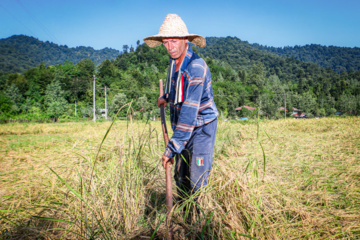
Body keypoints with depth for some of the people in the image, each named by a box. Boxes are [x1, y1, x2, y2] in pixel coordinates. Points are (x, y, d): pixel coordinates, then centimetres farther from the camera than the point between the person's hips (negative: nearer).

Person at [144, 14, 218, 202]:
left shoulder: (196, 67, -25)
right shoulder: (174, 61, 2)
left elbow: (189, 111, -31)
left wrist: (172, 147, -31)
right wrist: (167, 97, 13)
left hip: (201, 127, -8)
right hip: (183, 126, 8)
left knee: (197, 179, -7)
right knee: (180, 176, 13)